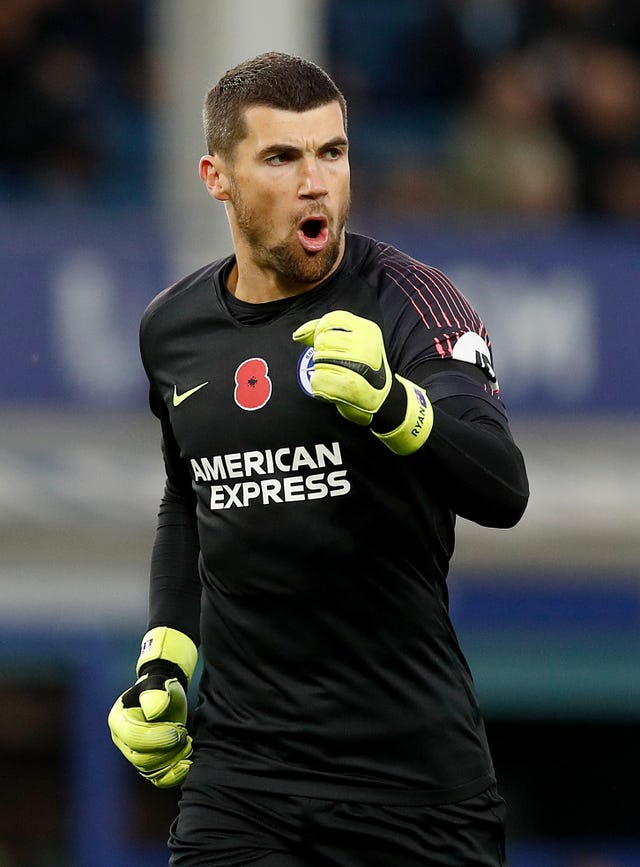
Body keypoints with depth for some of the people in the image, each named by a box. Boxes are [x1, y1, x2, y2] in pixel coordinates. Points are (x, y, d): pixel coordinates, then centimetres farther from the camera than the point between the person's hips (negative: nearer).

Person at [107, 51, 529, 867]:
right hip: (239, 776, 3)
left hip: (415, 763, -3)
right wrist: (162, 662, 15)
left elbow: (502, 492, -23)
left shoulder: (407, 300, -8)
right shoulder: (171, 327, 8)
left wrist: (390, 403, -41)